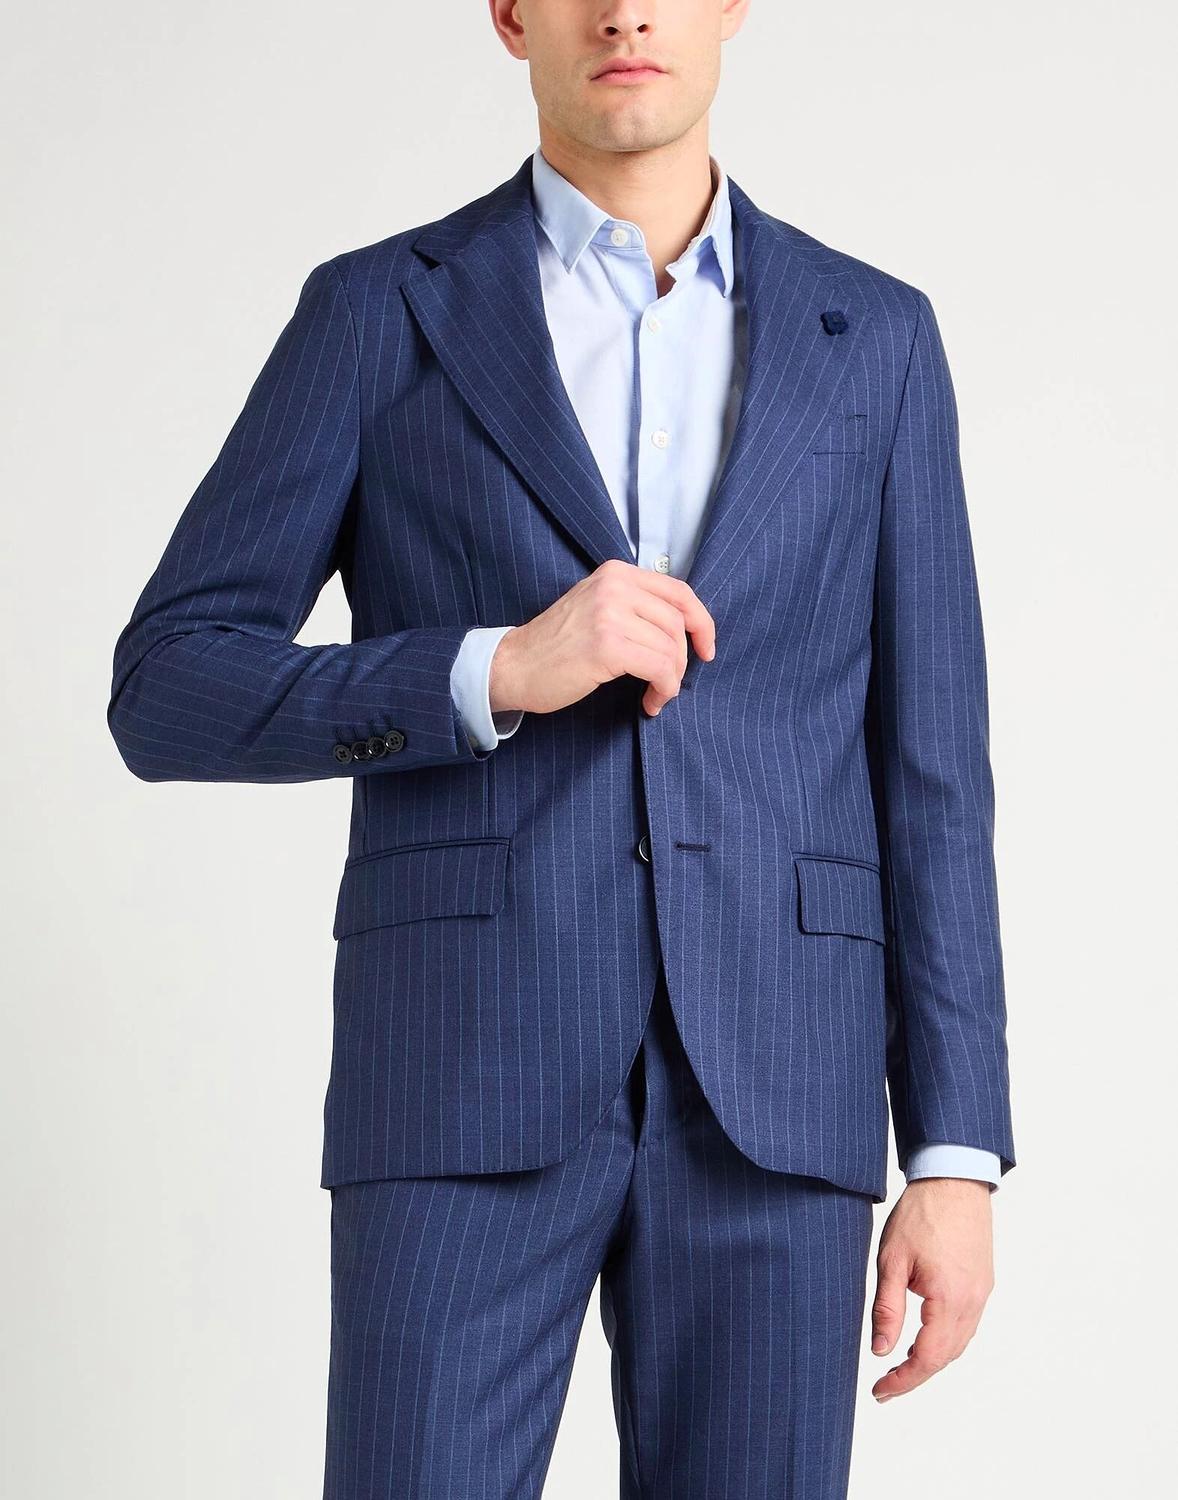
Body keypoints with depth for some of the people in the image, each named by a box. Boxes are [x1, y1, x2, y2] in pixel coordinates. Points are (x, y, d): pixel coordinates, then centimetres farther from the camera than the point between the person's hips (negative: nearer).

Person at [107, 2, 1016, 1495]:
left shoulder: (872, 339, 12)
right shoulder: (376, 314, 5)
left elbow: (924, 777, 9)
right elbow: (168, 697, 0)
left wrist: (956, 1160, 2)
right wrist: (501, 670, -16)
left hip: (763, 1093, 2)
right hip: (470, 1084, -2)